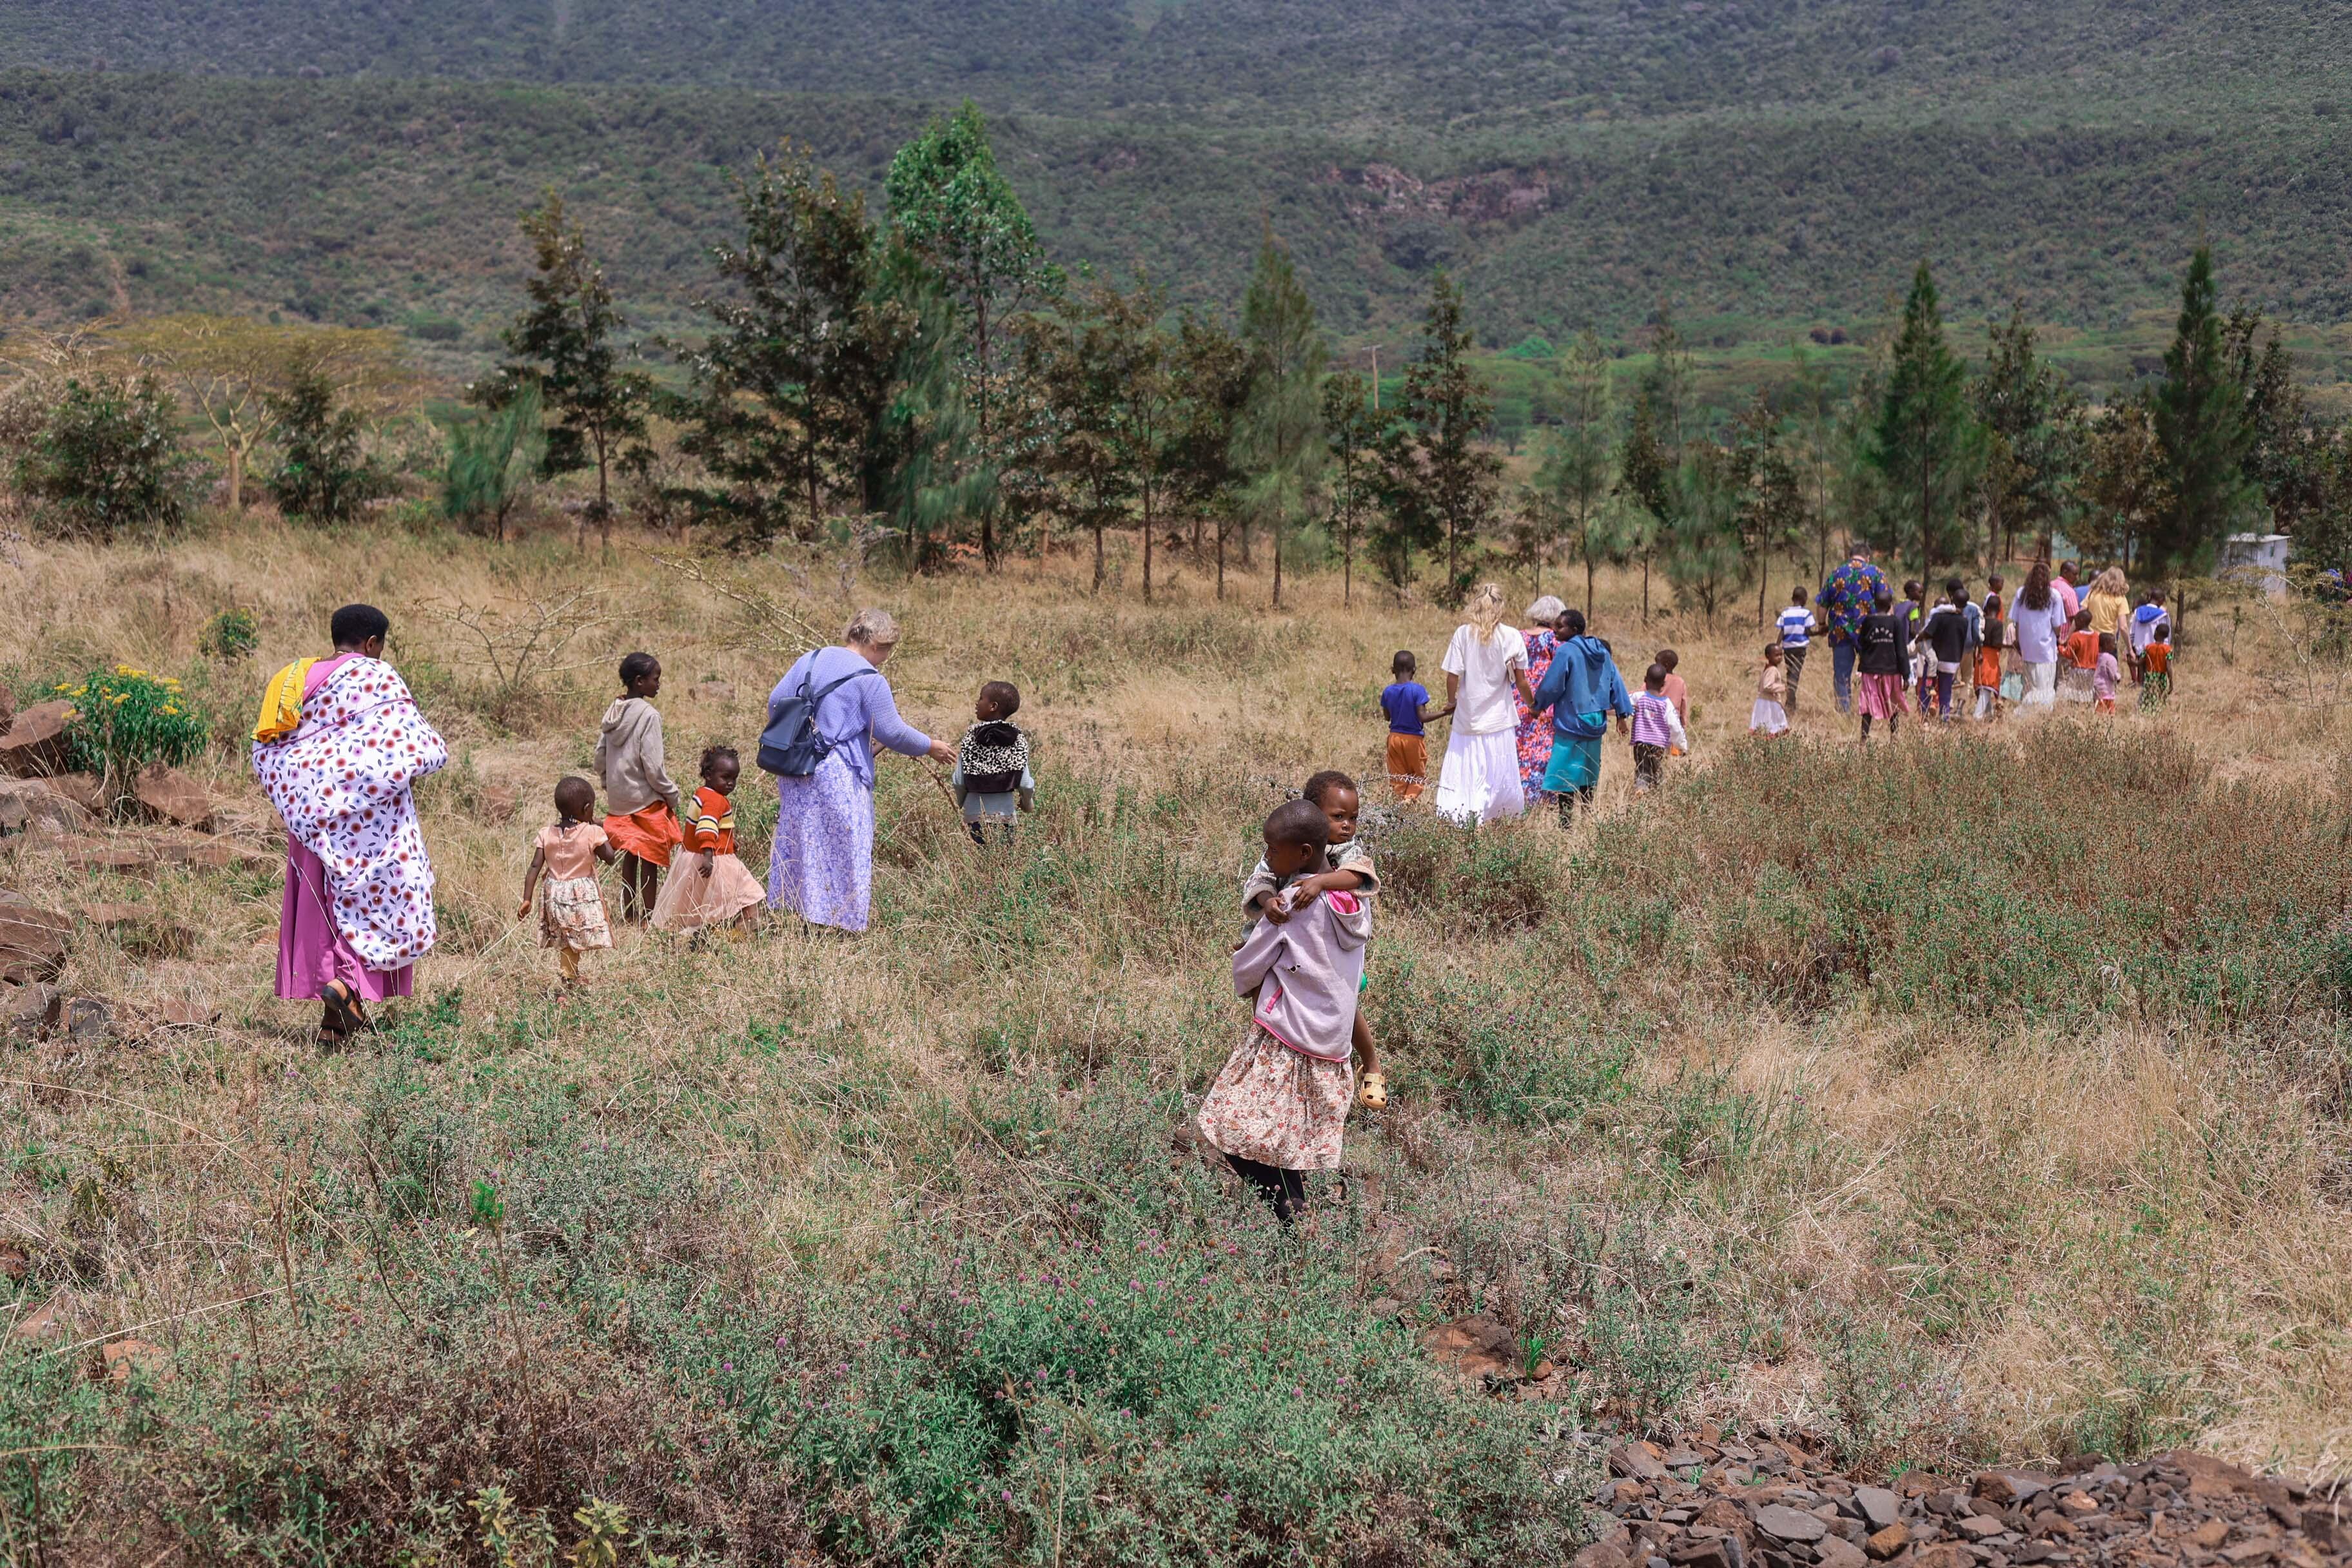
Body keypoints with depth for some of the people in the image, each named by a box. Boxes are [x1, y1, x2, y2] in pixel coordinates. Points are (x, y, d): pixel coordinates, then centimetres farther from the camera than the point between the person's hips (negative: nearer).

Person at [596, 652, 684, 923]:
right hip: (646, 799, -7)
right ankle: (647, 918, 6)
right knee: (650, 861, 2)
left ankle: (629, 916, 23)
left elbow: (600, 758, 9)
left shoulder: (613, 712, 5)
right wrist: (674, 796, -8)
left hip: (619, 797, 7)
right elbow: (653, 766, -19)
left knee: (630, 858, 17)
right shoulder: (648, 715, -17)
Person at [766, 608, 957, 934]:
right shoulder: (870, 679, -11)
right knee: (845, 851, 1)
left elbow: (776, 702, 11)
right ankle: (840, 921, 3)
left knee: (794, 843, 15)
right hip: (838, 778, -7)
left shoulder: (810, 659, 9)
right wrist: (929, 748, 7)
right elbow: (892, 732, -8)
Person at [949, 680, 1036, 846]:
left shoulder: (971, 737, -4)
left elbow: (959, 781, -3)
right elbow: (1025, 783, -3)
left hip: (975, 815, 0)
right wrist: (1028, 804, 17)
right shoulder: (1018, 739, -3)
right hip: (1005, 815, 0)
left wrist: (960, 802, 17)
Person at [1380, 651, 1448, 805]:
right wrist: (1443, 712, -10)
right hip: (1414, 739, -4)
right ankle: (1410, 799, -13)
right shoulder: (1418, 690, -15)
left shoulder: (1387, 691, -2)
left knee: (1397, 777, 11)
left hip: (1395, 737, 4)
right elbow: (1422, 717, -18)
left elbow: (1387, 716, 7)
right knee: (1419, 775, 8)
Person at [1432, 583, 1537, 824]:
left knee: (1461, 776, 4)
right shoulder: (1511, 637, -3)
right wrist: (1533, 704, 18)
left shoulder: (1463, 634, -4)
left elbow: (1452, 677, -5)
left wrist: (1451, 701, 15)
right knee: (1497, 777, 9)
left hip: (1468, 716, 0)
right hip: (1499, 718, 0)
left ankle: (1458, 817, -7)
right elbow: (1521, 681, 1)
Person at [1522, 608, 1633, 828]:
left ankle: (1566, 823, -5)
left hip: (1571, 725, -7)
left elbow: (1551, 686, -12)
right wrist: (1621, 715, 17)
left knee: (1564, 776, -3)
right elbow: (1616, 683, 11)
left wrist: (1537, 707, 5)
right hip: (1596, 724, 8)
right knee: (1588, 775, 17)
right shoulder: (1601, 651, 7)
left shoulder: (1566, 651, -14)